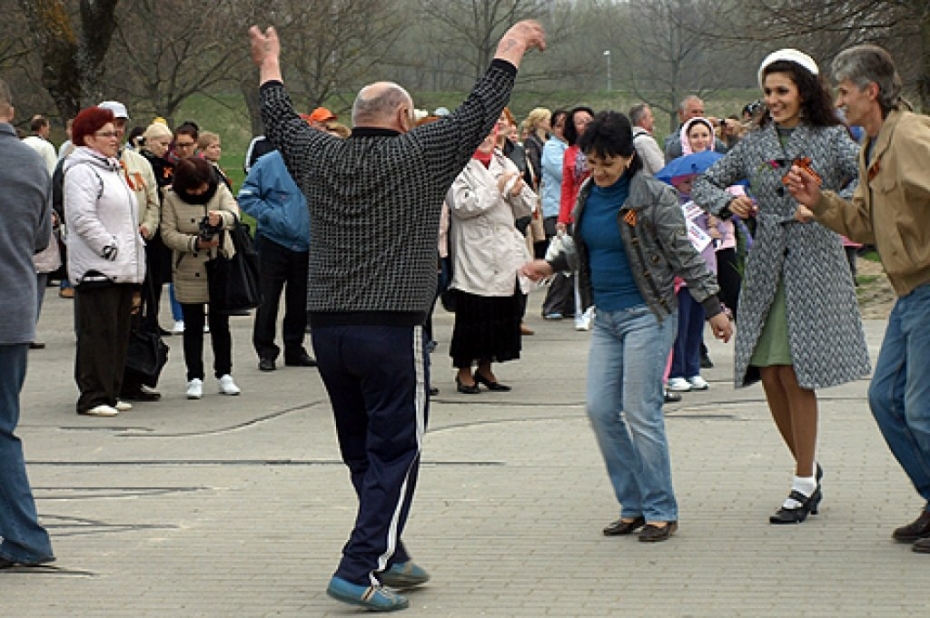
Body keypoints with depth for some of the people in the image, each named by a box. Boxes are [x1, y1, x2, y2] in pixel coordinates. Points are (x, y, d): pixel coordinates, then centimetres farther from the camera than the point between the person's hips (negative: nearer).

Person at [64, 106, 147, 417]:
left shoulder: (113, 169, 21)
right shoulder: (81, 171, -10)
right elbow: (83, 219, -19)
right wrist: (110, 248, -18)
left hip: (122, 270, 10)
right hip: (96, 270, -10)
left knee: (119, 333, 11)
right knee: (98, 333, -9)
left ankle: (111, 393, 18)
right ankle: (93, 397, -6)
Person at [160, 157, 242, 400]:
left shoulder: (220, 190, -2)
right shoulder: (172, 198, -5)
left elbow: (234, 213, -19)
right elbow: (168, 234, -10)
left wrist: (220, 218, -42)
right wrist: (195, 243, -25)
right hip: (188, 274, -1)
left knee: (220, 324, 7)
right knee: (193, 326, 4)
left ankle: (224, 375, 17)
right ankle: (195, 378, 10)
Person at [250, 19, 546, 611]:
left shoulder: (320, 157, 6)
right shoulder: (417, 156, -6)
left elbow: (280, 120, 25)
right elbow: (480, 111, 2)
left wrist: (270, 65, 42)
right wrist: (512, 49, 17)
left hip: (327, 328, 6)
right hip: (392, 330, -5)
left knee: (363, 451, 16)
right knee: (394, 455, -1)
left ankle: (389, 555, 26)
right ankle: (360, 570, -9)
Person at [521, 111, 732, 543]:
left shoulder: (653, 196, -10)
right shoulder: (588, 194, 9)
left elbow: (684, 256, -7)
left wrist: (712, 307, -7)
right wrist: (552, 265, 11)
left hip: (646, 314, -7)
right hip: (605, 317, 7)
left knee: (640, 412, -8)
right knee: (600, 409, 2)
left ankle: (661, 511, 3)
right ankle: (633, 506, 13)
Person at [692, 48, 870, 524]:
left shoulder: (831, 138, 0)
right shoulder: (755, 143, 11)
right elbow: (704, 184, 16)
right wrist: (728, 202, -5)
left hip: (815, 265, -4)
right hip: (766, 266, 4)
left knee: (795, 374, -6)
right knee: (771, 375, 4)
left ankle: (804, 485, 4)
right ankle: (809, 466, 24)